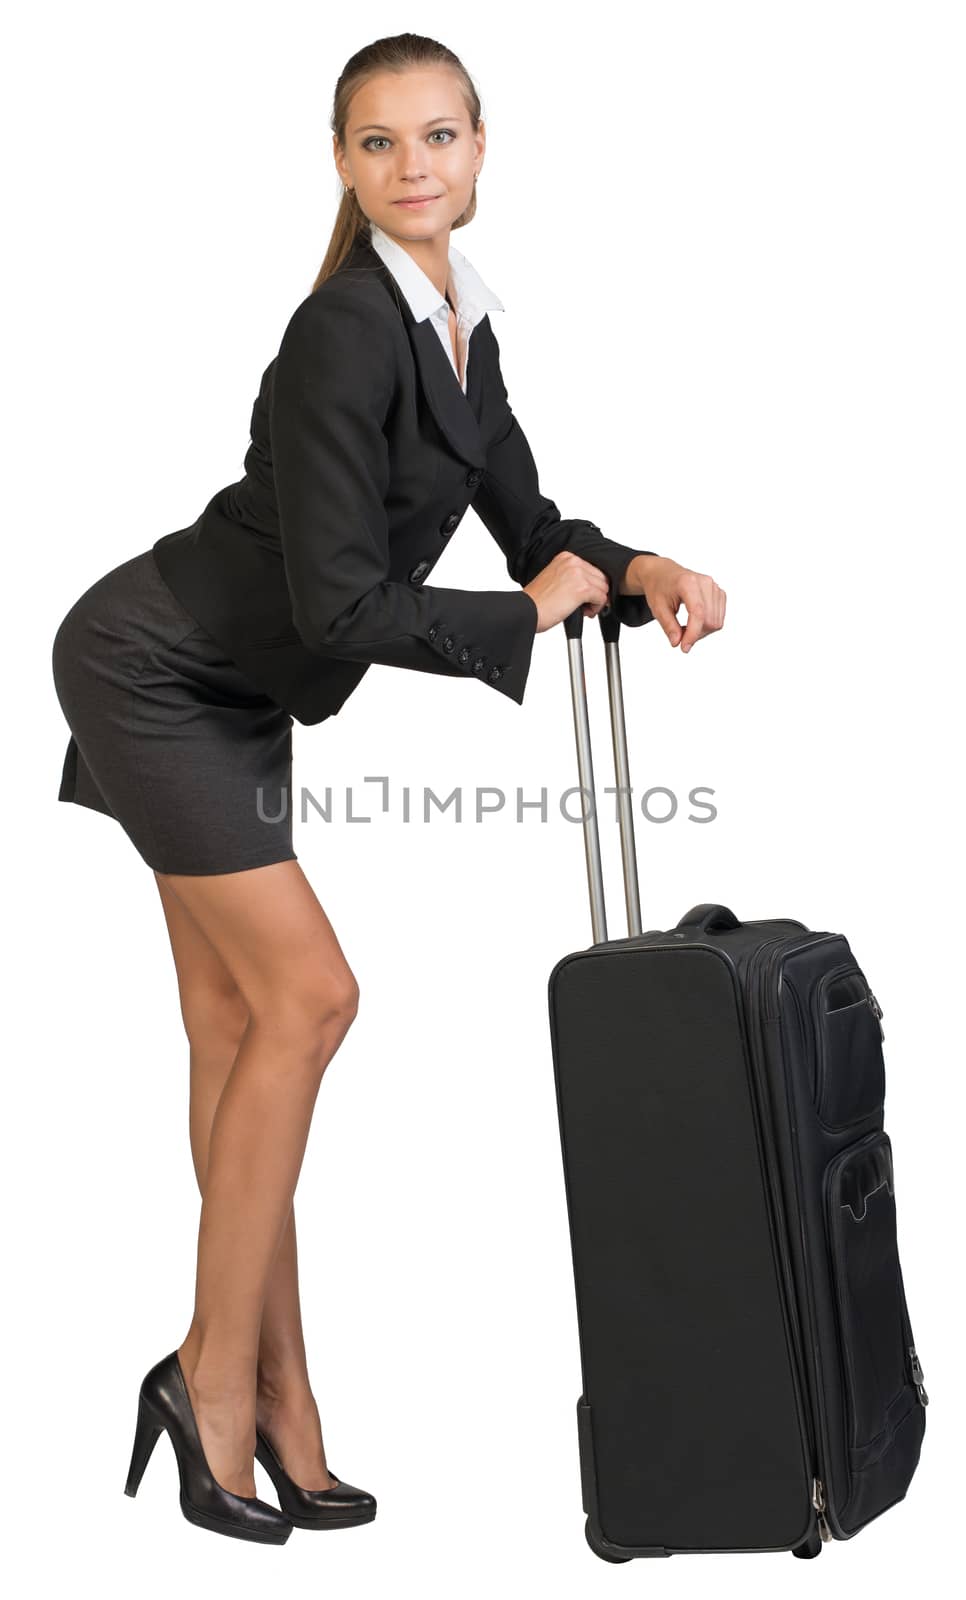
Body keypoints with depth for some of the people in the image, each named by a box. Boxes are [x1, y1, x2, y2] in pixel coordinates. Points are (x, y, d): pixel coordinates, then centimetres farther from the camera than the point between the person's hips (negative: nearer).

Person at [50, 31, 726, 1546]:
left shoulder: (463, 326, 5)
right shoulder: (345, 334, -23)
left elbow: (529, 526, 10)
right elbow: (342, 603, -27)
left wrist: (636, 571, -9)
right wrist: (525, 619, -16)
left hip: (235, 692, 9)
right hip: (154, 670, -9)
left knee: (238, 1019, 7)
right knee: (304, 992, -11)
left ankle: (266, 1393, 12)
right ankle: (225, 1375, 0)